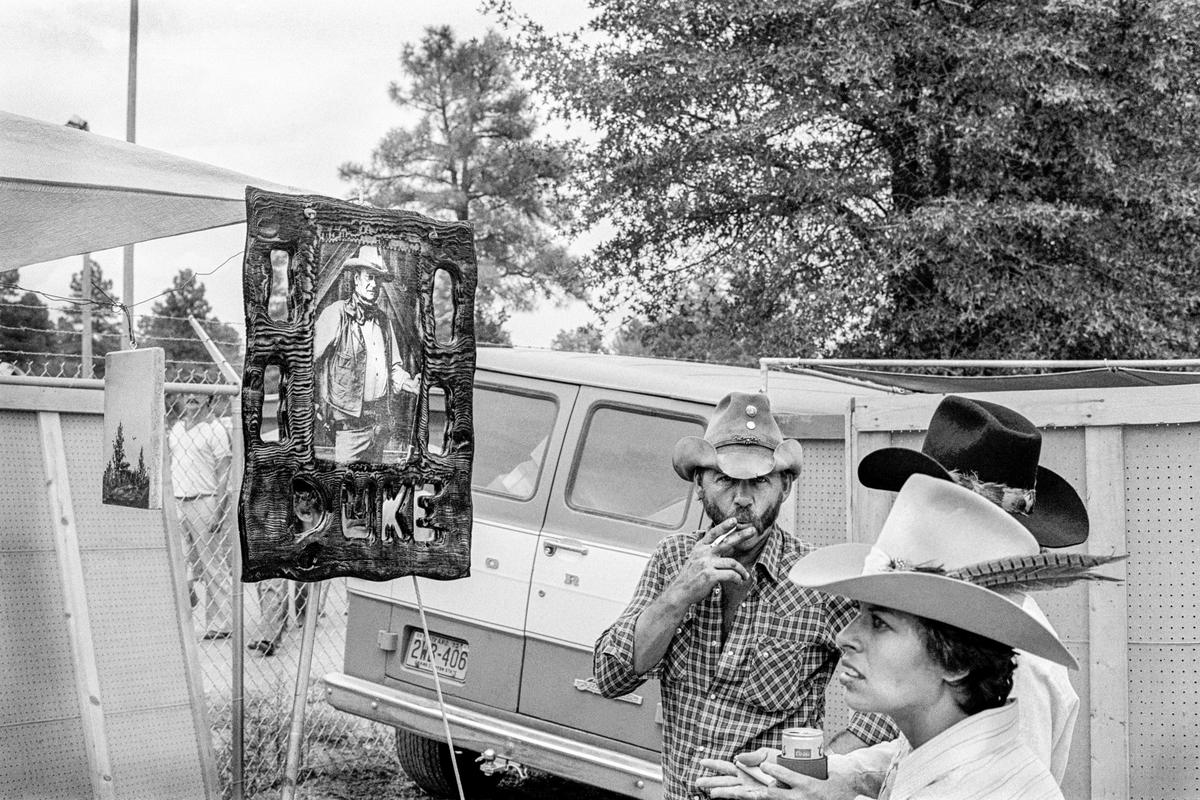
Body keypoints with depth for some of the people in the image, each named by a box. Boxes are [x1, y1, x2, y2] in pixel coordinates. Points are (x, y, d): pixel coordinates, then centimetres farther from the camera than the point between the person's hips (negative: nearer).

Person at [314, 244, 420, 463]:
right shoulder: (336, 314, -7)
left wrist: (411, 384, 0)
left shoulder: (382, 319, 15)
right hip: (351, 419, -7)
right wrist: (319, 403, -13)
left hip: (382, 418, 7)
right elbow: (310, 357, -8)